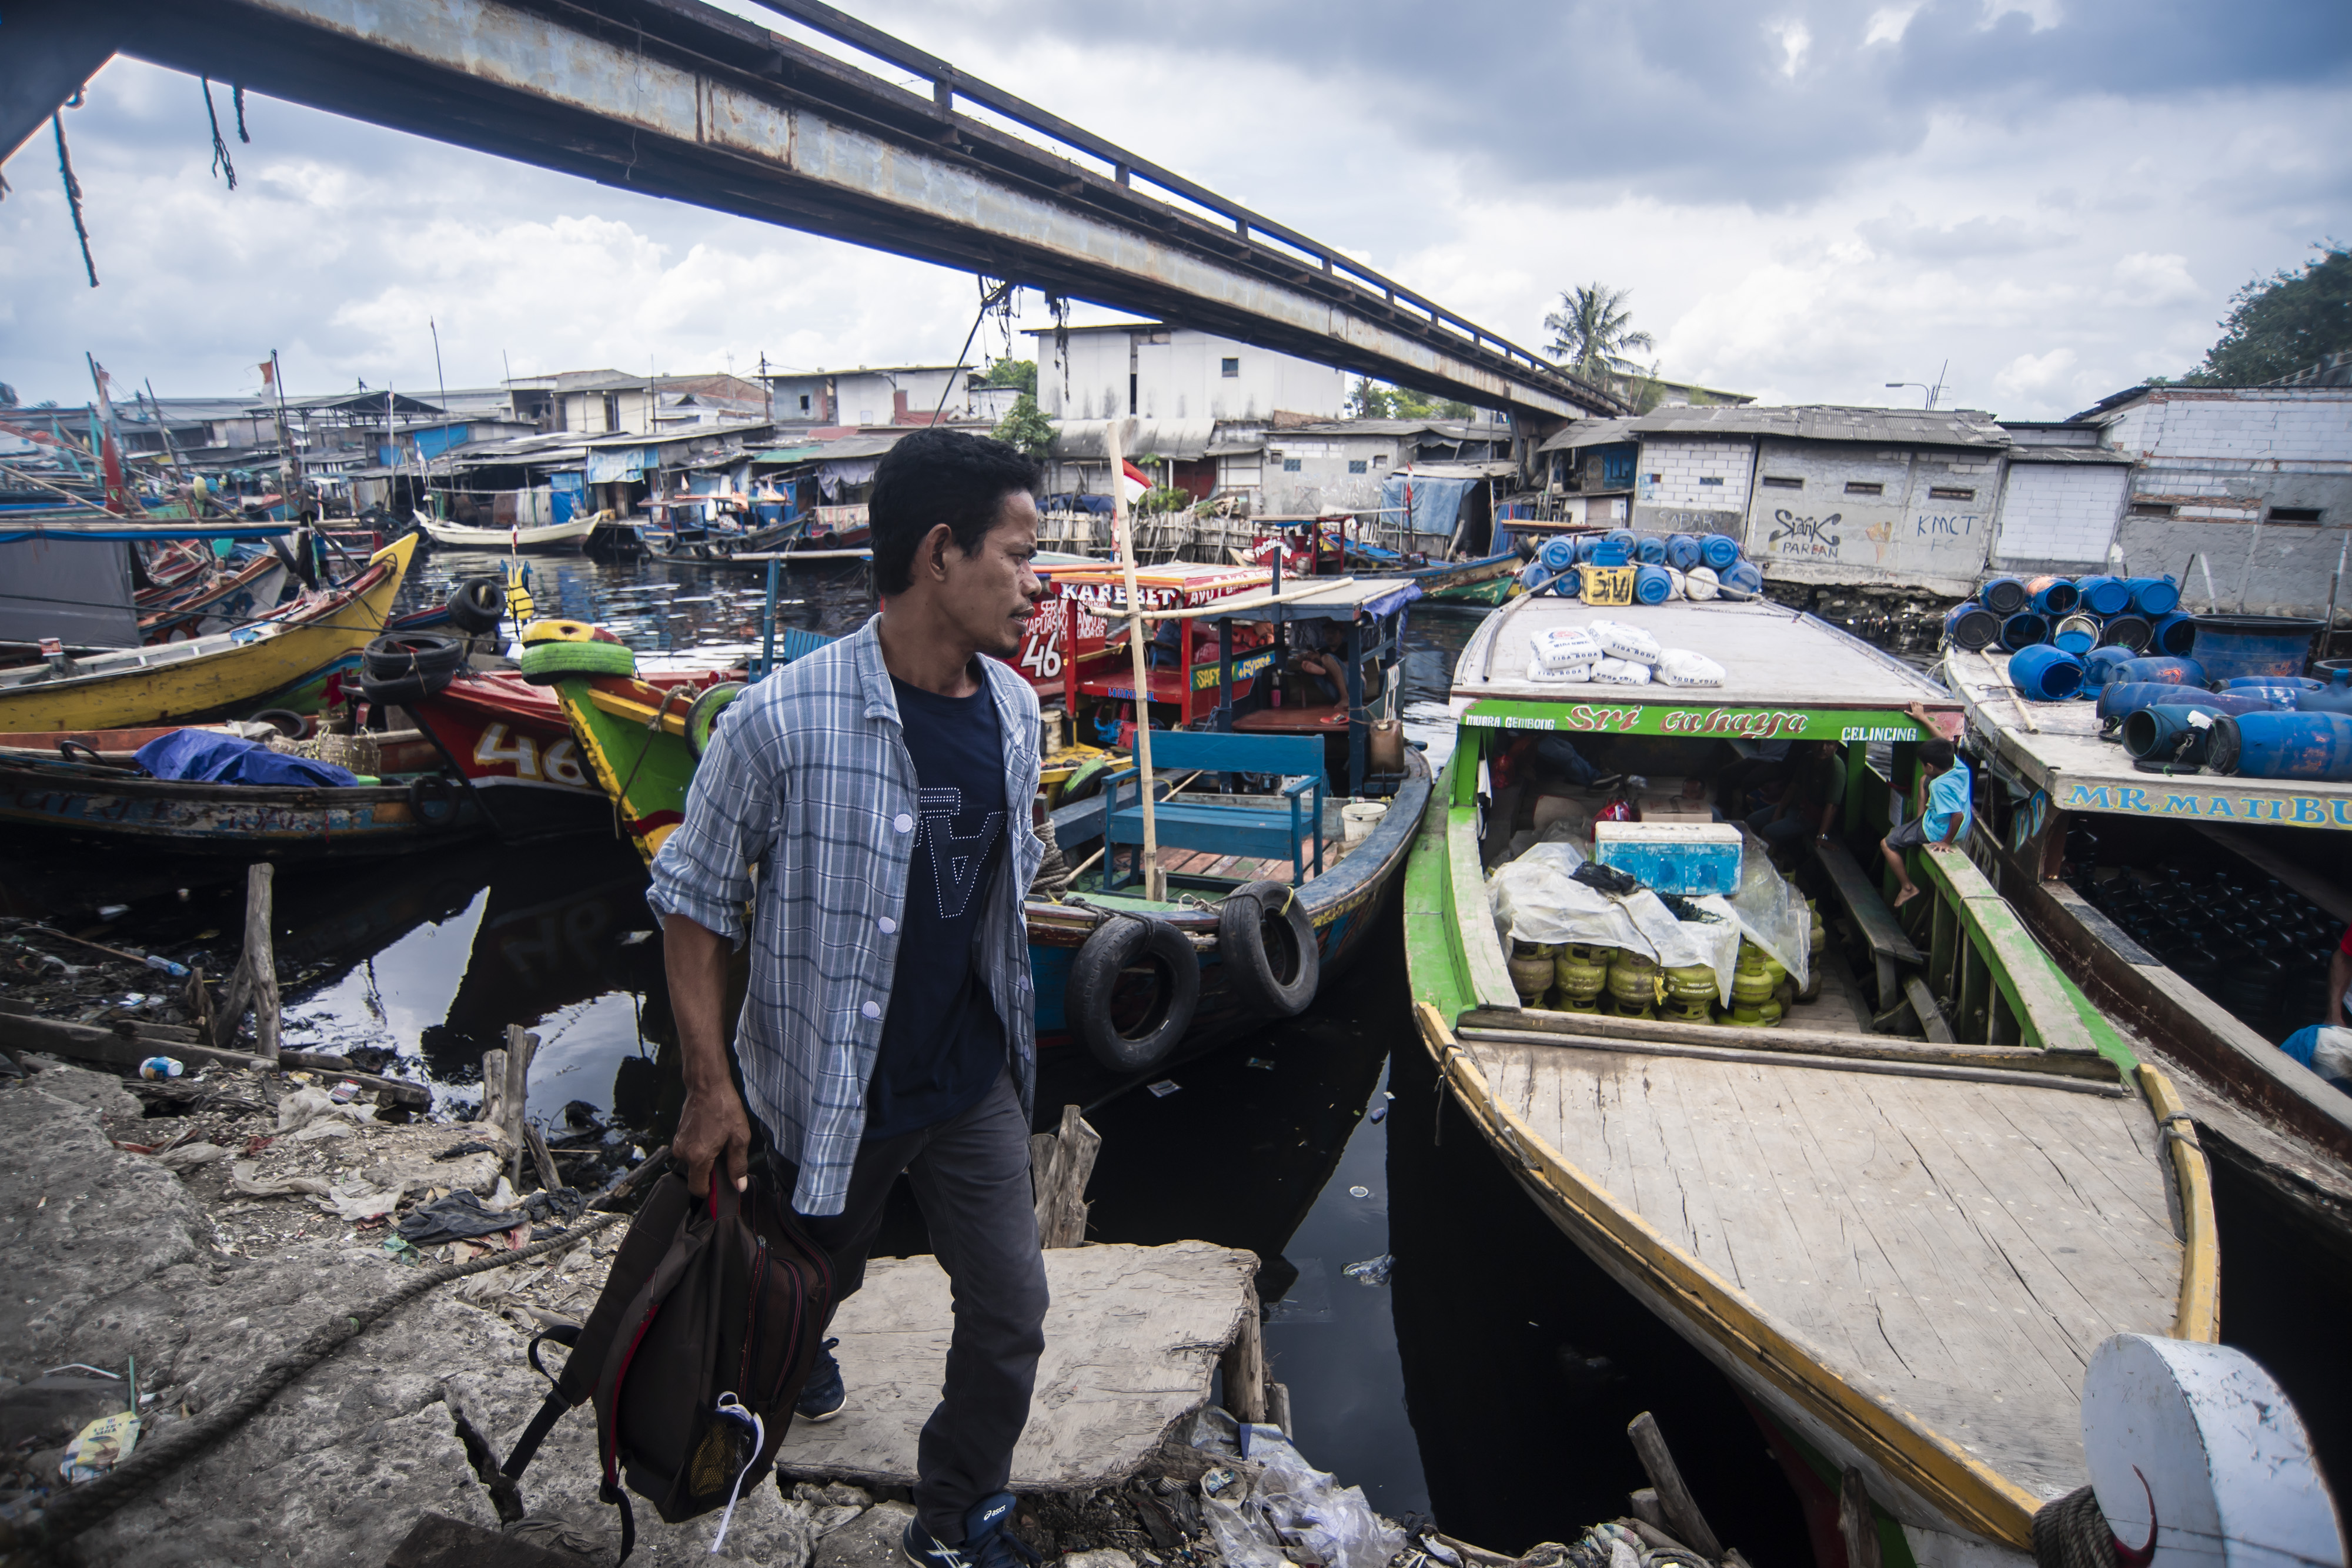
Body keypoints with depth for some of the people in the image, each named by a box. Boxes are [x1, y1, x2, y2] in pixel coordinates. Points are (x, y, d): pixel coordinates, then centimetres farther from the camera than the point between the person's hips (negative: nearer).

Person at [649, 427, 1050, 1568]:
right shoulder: (780, 725, -24)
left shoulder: (1013, 711, -5)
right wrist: (710, 1087, -11)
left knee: (1010, 1315, 8)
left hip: (973, 1085, 4)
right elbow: (695, 903, -13)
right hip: (824, 1089, -3)